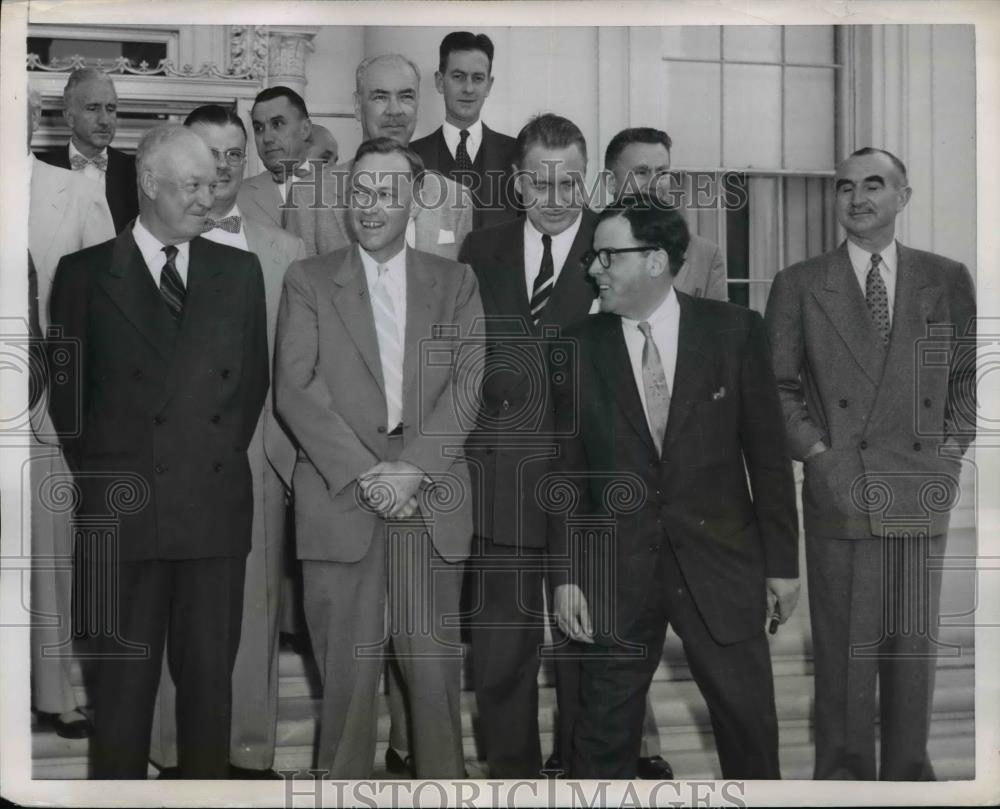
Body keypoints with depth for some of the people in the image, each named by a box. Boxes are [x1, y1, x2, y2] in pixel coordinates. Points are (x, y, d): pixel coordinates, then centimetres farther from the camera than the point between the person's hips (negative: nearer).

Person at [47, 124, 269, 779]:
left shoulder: (240, 271, 8)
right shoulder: (86, 273, 3)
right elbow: (68, 391, 7)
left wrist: (220, 457, 9)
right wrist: (99, 477, 5)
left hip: (216, 504, 2)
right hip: (124, 508, -2)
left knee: (210, 674, 7)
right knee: (124, 675, 5)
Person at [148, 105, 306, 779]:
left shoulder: (286, 253, 8)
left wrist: (297, 454, -1)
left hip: (259, 454, 1)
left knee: (255, 608, 5)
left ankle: (252, 750, 17)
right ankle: (177, 752, 17)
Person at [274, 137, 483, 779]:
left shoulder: (455, 283, 12)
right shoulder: (308, 281, 9)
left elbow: (469, 384, 2)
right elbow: (295, 387, 0)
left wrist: (413, 467, -10)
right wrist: (362, 471, -10)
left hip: (432, 502, 1)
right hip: (339, 500, -1)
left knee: (435, 665, 2)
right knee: (346, 669, 0)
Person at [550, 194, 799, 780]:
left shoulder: (735, 330, -5)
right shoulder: (580, 347, -1)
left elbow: (768, 453, -1)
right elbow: (567, 469, 2)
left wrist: (783, 561, 0)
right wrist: (566, 575, -1)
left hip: (719, 558, 0)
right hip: (616, 566, 1)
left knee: (749, 720, 9)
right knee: (605, 726, 9)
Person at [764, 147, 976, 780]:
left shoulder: (948, 281, 8)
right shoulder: (799, 285, 4)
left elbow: (970, 377, 13)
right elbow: (778, 386, 5)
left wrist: (951, 453, 2)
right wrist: (816, 452, -5)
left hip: (923, 491, 2)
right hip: (840, 490, -1)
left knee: (915, 642, 8)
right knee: (845, 644, 2)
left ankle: (908, 770, 19)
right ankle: (845, 768, 14)